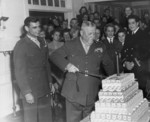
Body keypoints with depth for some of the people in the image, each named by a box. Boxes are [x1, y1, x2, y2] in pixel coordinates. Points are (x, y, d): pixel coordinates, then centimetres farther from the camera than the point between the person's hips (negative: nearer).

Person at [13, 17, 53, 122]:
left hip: (45, 89, 6)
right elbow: (20, 72, -13)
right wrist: (26, 92, -16)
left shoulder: (42, 42, 8)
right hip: (30, 90, -6)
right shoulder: (21, 46, -12)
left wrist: (50, 82, 11)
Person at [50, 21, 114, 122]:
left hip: (91, 95, 2)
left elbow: (108, 64, 20)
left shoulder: (99, 47, 10)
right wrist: (67, 65, -13)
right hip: (74, 93, -2)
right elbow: (54, 56, 2)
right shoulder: (70, 45, 2)